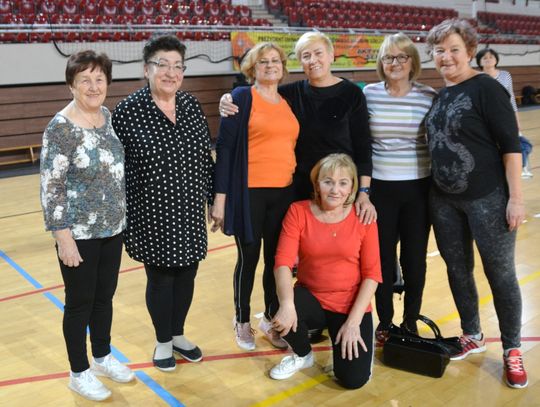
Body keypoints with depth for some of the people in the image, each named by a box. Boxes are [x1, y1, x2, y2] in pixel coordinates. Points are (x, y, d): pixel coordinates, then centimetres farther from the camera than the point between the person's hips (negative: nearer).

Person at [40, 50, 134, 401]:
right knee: (80, 303, 8)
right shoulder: (61, 128, -17)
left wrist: (123, 215, 15)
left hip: (113, 227, 6)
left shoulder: (108, 116, 3)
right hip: (80, 234, -6)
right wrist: (64, 237, -17)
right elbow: (51, 188, -17)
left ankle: (103, 357, 38)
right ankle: (79, 373, 27)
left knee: (105, 296, 19)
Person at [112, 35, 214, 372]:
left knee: (186, 274, 15)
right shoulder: (128, 111, -10)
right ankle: (163, 341, 32)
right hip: (153, 216, -4)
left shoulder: (191, 105, 4)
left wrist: (214, 198, 10)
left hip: (190, 213, 5)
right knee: (161, 278, 9)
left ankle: (178, 334, 37)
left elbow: (206, 158, 10)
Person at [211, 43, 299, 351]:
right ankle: (243, 321, 27)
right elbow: (225, 147, -7)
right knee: (249, 258, 7)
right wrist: (220, 196, -12)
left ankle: (270, 319, 29)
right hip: (249, 192, -5)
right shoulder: (242, 97, -4)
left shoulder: (289, 102, 13)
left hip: (284, 192, 5)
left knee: (277, 258, 11)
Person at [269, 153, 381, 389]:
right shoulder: (298, 211, -7)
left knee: (353, 379, -15)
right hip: (311, 299, 1)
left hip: (351, 306, -1)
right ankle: (303, 354, 3)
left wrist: (353, 321, -16)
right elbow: (283, 261, -17)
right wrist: (287, 304, -34)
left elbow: (372, 274, -8)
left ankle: (355, 336, 20)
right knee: (281, 311, -33)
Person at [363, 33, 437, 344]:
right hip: (379, 188, 0)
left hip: (418, 188, 0)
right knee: (382, 257, 9)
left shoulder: (430, 97, -3)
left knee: (414, 259, 8)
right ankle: (384, 321, 26)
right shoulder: (368, 94, -1)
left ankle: (411, 321, 27)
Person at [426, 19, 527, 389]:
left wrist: (516, 196, -17)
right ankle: (473, 336, 33)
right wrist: (436, 189, 14)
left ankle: (512, 350, 21)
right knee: (458, 270, 14)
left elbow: (510, 144, -13)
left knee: (500, 273, 4)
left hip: (488, 198, -6)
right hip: (444, 200, 6)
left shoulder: (486, 88, -10)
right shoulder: (439, 95, 9)